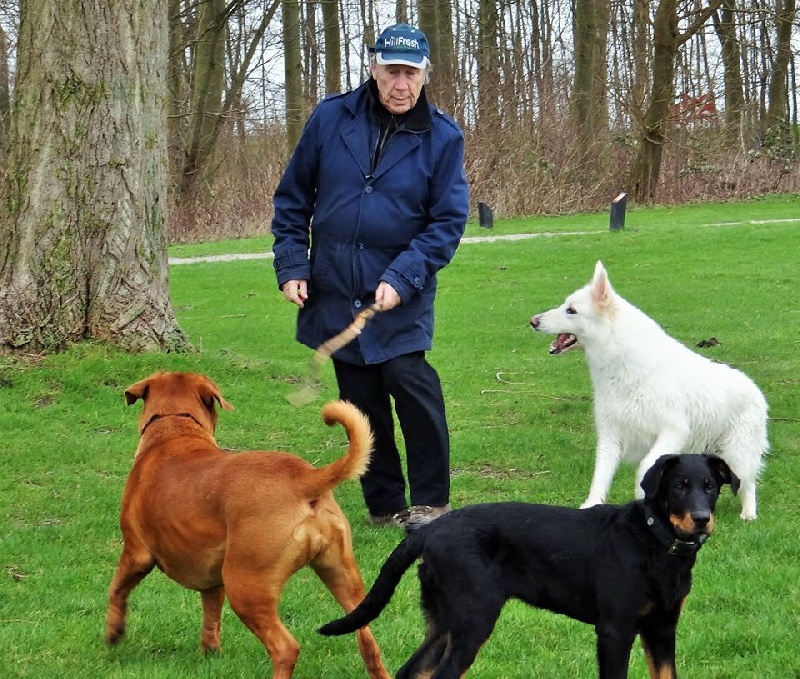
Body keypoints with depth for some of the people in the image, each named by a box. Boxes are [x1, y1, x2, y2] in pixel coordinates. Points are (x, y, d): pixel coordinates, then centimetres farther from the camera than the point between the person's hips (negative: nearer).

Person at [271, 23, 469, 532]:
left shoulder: (443, 137, -5)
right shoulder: (330, 119, -1)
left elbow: (449, 221, -6)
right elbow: (292, 199, 8)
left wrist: (402, 278, -17)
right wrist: (292, 265, -1)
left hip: (402, 297, -3)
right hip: (334, 293, 3)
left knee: (407, 376, -19)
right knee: (362, 401, 8)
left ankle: (430, 502, -7)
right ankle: (385, 505, 21)